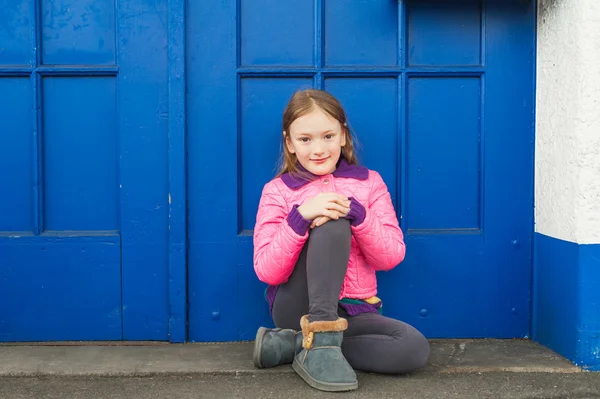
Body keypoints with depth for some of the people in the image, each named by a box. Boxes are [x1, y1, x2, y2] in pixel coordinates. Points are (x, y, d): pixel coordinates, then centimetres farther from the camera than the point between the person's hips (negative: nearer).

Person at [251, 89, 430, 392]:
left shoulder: (369, 183, 5)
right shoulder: (277, 191, -1)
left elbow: (391, 257, -5)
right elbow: (267, 272, -11)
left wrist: (356, 212, -20)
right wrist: (301, 216, -24)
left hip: (352, 312, 4)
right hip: (300, 308, -3)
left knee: (415, 348, -25)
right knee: (334, 225, -26)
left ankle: (293, 345, -15)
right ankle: (322, 344, -31)